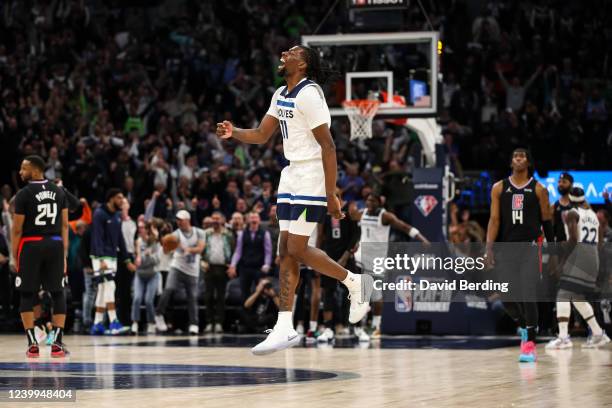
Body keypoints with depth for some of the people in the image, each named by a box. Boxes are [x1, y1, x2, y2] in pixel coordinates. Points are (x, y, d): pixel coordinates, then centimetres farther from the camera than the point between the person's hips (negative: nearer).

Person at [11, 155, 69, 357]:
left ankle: (32, 344, 1)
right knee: (58, 294, 7)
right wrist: (64, 255, 10)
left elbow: (17, 229, -6)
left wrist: (15, 257, 2)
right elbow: (65, 225, 7)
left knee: (27, 295, 6)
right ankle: (57, 343, 2)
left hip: (31, 246, -3)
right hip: (55, 244, 3)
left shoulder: (24, 194, -7)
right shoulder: (58, 192, 7)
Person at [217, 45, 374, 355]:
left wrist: (331, 195, -21)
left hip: (312, 179, -9)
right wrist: (234, 133, -4)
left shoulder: (308, 95, -16)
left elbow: (328, 146, -19)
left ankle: (355, 283, 13)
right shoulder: (281, 95, 13)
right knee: (286, 250, 4)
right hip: (291, 177, 9)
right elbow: (262, 135, 17)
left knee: (297, 249, -8)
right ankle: (285, 329, 3)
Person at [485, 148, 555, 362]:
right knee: (507, 297, 0)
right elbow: (494, 219, 2)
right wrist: (489, 248, -7)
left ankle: (530, 344, -7)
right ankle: (524, 327, 29)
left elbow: (546, 221, 7)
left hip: (530, 248, -2)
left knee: (528, 296, -11)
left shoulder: (538, 189, 3)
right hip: (505, 248, 2)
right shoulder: (499, 188, 6)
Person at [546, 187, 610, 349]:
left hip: (577, 257, -8)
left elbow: (573, 239, -16)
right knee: (578, 298, 20)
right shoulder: (594, 215, 18)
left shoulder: (572, 214, -4)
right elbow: (600, 243, 18)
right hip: (593, 258, 8)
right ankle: (598, 334, 19)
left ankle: (563, 337, -22)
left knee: (563, 296, -9)